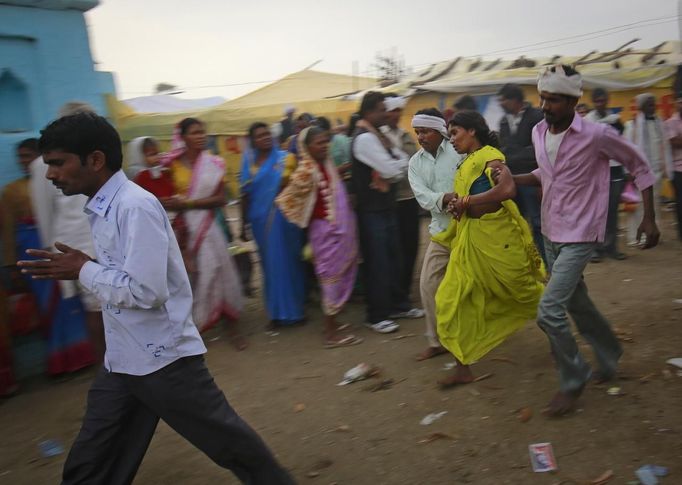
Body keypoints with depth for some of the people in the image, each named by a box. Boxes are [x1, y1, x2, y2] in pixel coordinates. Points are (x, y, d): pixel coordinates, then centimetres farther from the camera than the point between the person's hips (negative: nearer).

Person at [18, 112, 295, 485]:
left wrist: (83, 270, -16)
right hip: (121, 361, 9)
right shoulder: (101, 208, 8)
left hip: (163, 358, -9)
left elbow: (145, 291, -26)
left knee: (229, 443, 9)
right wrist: (84, 267, 2)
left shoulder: (136, 206, -21)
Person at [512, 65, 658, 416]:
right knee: (576, 302, 20)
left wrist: (649, 218, -5)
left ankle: (573, 381, 8)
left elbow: (639, 166, -5)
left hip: (579, 236, -7)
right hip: (551, 234, 7)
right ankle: (609, 358, 43)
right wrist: (512, 179, -2)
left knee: (549, 311, -14)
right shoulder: (539, 132, 0)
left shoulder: (597, 135, -19)